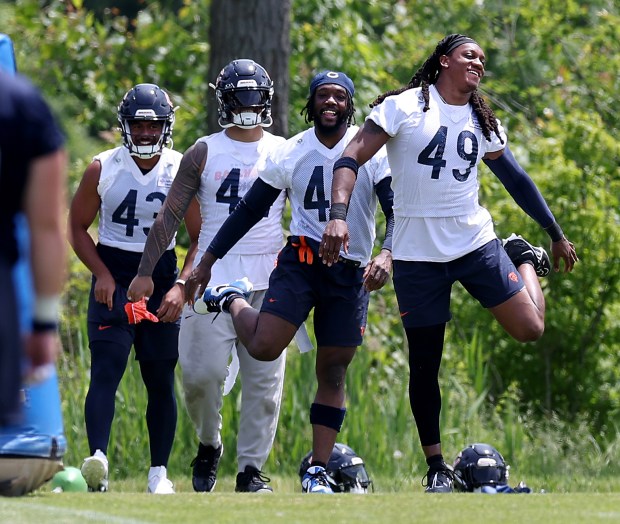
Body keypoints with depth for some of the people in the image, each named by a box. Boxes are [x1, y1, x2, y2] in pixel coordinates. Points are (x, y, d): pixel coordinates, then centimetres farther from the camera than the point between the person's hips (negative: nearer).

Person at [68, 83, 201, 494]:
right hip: (113, 272, -1)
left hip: (162, 275, 1)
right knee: (106, 369, -17)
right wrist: (102, 275, -8)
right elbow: (78, 227, 6)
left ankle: (159, 471, 14)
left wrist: (181, 286, -11)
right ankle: (97, 459, -31)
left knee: (161, 379, 5)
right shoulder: (102, 169, -3)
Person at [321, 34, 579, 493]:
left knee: (530, 329, -8)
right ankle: (437, 468, 14)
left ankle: (525, 259, 25)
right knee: (425, 363, 1)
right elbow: (352, 159, -10)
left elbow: (516, 180, 19)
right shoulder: (404, 107, -6)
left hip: (475, 242, 3)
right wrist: (339, 214, -25)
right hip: (417, 253, -3)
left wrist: (557, 235, 23)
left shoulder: (483, 122, 9)